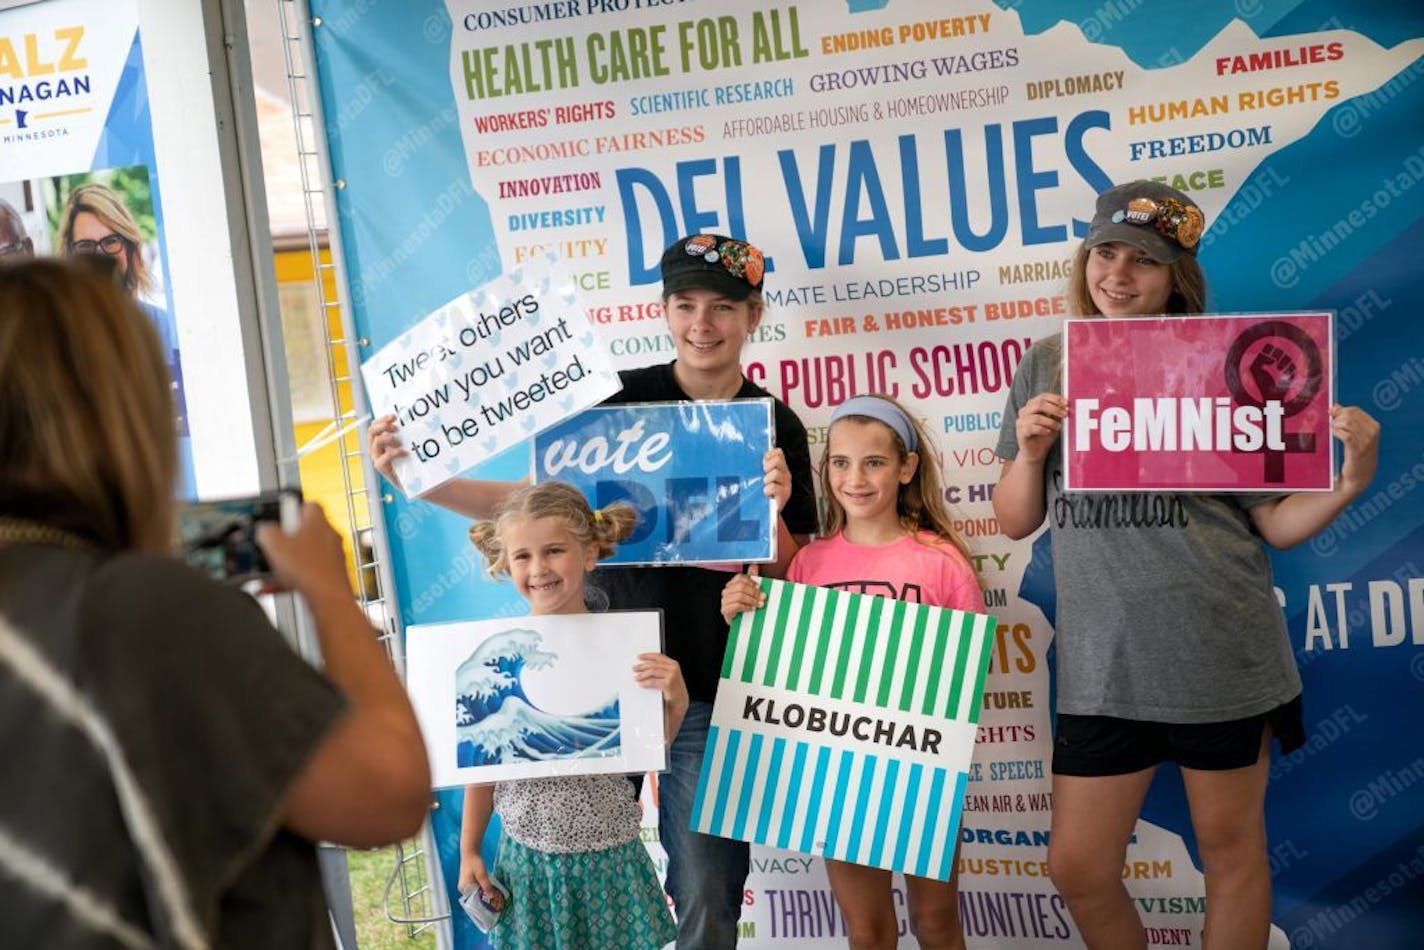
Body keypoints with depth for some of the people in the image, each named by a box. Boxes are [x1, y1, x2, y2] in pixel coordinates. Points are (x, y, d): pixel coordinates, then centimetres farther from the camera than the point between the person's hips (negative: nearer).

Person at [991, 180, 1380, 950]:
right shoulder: (1046, 367, 5)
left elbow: (1274, 523, 1)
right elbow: (1015, 523, 7)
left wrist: (1350, 480, -16)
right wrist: (1028, 452, -11)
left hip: (1220, 651, -2)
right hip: (1099, 664, 3)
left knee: (1230, 851, 13)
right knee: (1077, 869, 10)